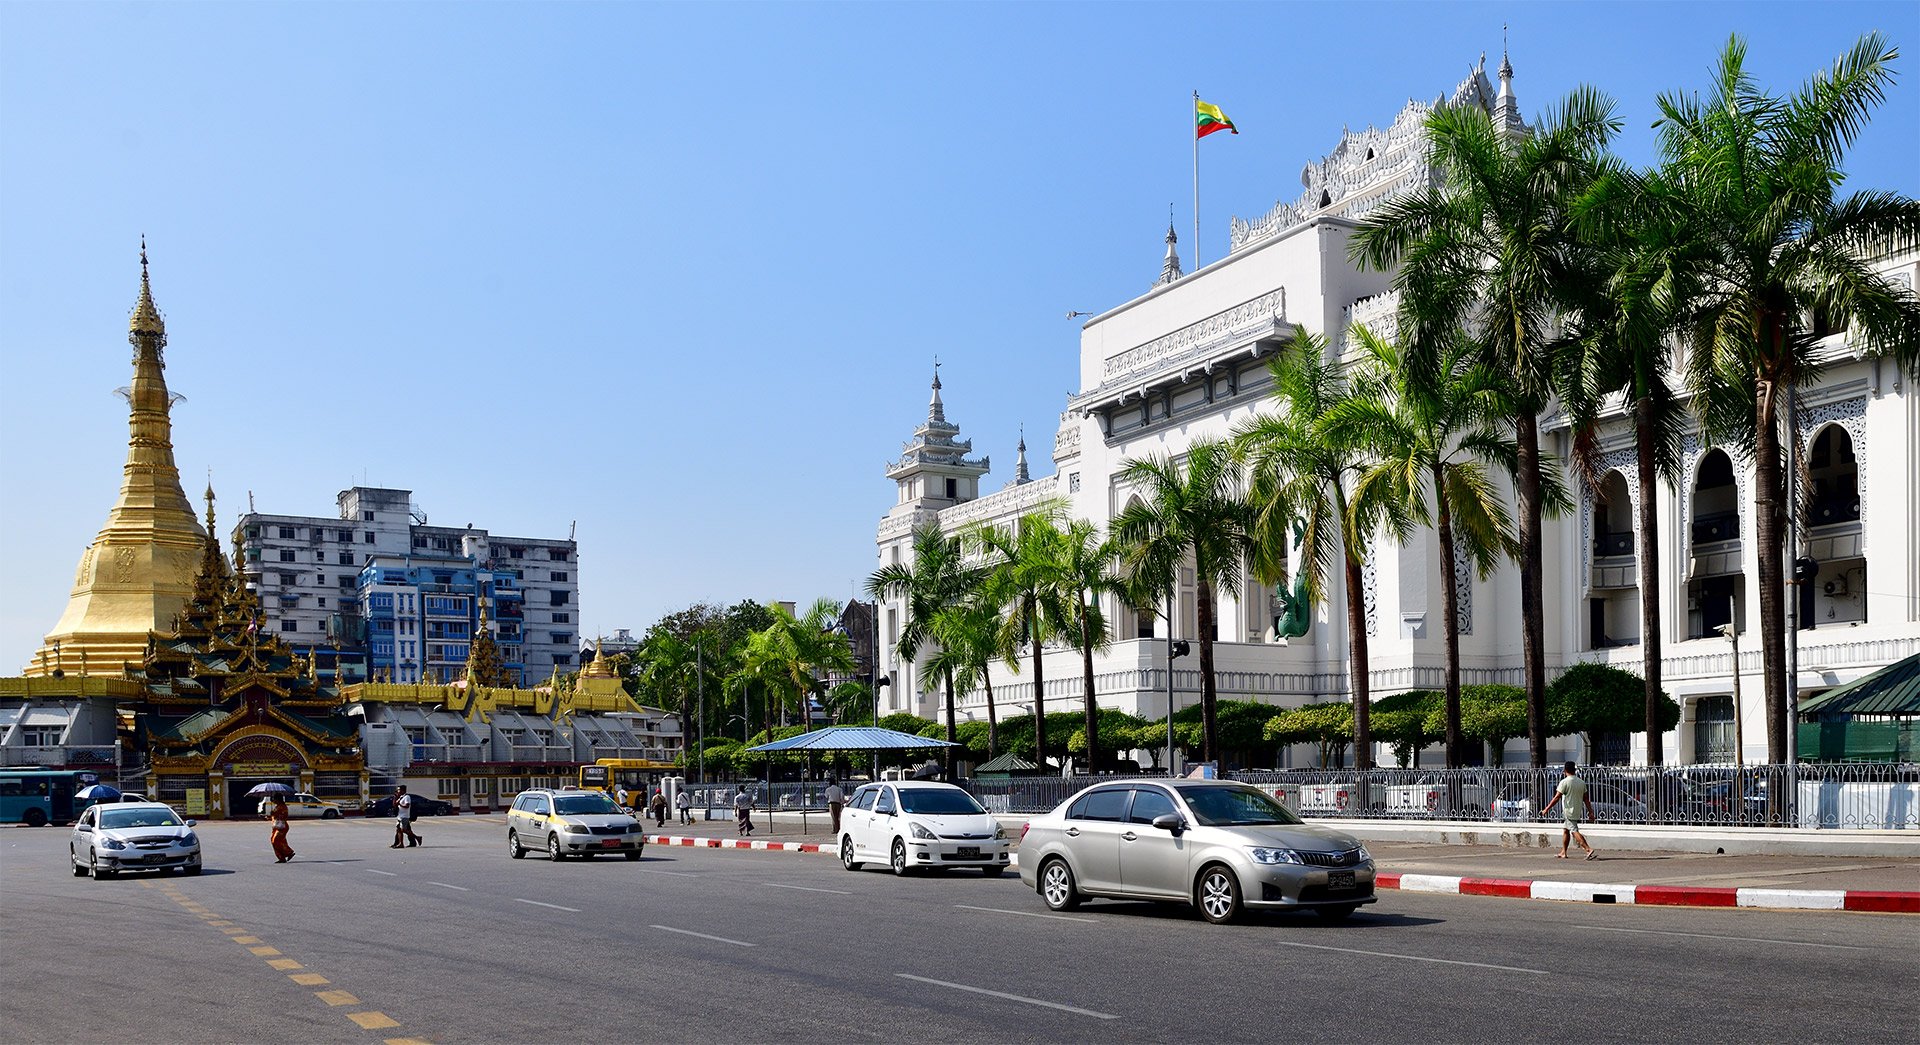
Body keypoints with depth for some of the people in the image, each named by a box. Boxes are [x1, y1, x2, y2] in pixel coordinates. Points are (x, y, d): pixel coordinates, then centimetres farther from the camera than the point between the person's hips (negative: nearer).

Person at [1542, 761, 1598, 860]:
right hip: (1578, 811, 8)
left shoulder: (1564, 782, -12)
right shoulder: (1581, 782, 9)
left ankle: (1589, 849, -22)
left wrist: (1547, 809, -11)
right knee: (1565, 830, 18)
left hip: (1568, 811, -8)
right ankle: (1563, 853, 22)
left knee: (1574, 832, -10)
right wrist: (1590, 812, 10)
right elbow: (1586, 799, 9)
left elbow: (1557, 797, -15)